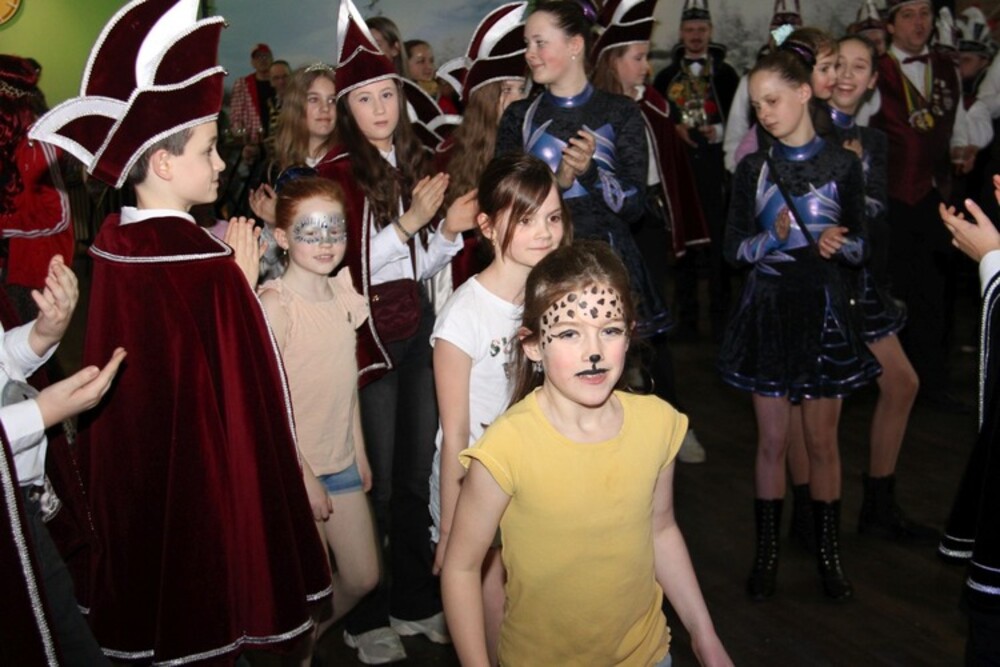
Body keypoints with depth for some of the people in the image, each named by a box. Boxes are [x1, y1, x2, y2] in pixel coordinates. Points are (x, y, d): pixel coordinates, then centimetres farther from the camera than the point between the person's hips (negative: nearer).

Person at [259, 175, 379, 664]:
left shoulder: (343, 295, 3)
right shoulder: (275, 304, -17)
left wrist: (359, 454, 12)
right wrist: (304, 477, -14)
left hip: (342, 460, 7)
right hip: (295, 466, -6)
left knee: (363, 578, 13)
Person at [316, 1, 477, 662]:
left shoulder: (417, 164, 10)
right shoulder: (337, 171, -9)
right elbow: (347, 264, -14)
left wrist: (451, 230, -3)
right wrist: (411, 222, -21)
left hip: (417, 328, 6)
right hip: (367, 333, -5)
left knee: (417, 473, 12)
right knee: (376, 482, 5)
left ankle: (416, 599, 29)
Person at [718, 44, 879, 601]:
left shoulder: (843, 164, 0)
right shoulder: (753, 169, 4)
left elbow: (860, 247, 3)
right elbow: (735, 248, 1)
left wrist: (839, 242, -19)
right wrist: (775, 237, -17)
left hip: (823, 309, -1)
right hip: (768, 309, 1)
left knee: (823, 441, 6)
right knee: (773, 439, 6)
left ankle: (829, 554, 20)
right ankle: (768, 552, 18)